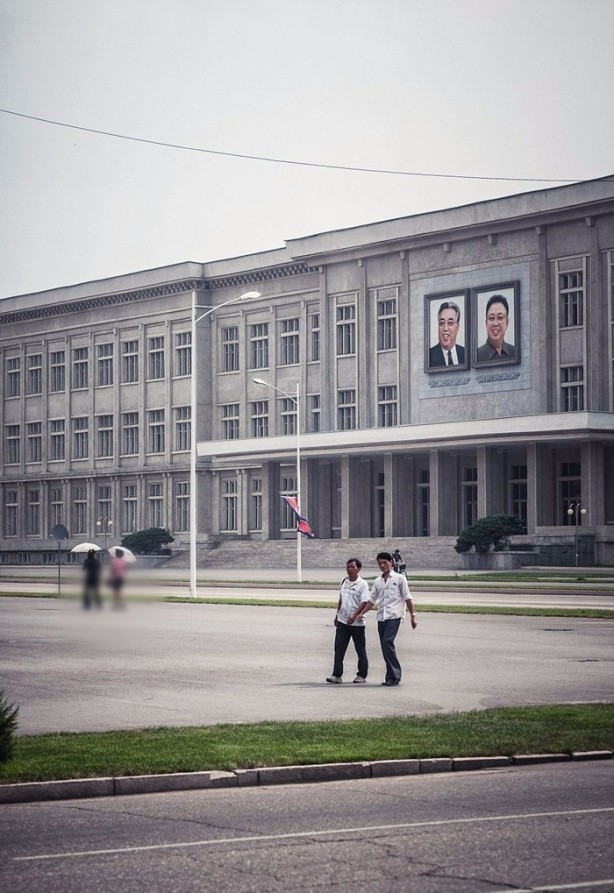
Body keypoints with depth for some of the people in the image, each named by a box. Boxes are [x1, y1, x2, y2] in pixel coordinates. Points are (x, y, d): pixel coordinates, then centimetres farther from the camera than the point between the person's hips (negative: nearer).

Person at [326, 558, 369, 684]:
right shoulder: (344, 581, 10)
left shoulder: (362, 584, -9)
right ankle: (337, 675, -1)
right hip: (342, 621, 5)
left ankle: (362, 675, 15)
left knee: (360, 650, 6)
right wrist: (337, 615, 22)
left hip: (357, 623, -5)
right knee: (339, 648, -2)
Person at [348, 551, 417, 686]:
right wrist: (361, 614, 10)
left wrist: (413, 615, -2)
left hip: (394, 616, -6)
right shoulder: (378, 582, 16)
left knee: (388, 642, -20)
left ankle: (394, 676, -17)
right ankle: (391, 676, 9)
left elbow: (407, 598, 2)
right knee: (385, 646, 3)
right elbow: (371, 600, 20)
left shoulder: (399, 578, 3)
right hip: (381, 617, 6)